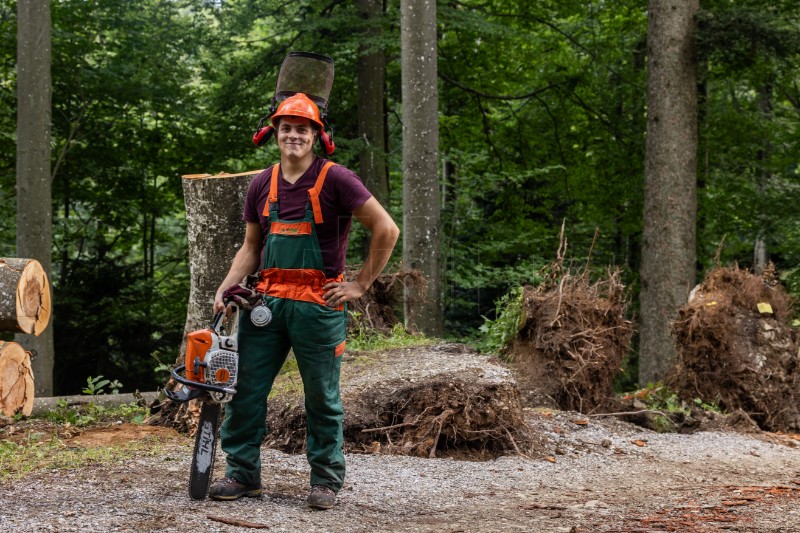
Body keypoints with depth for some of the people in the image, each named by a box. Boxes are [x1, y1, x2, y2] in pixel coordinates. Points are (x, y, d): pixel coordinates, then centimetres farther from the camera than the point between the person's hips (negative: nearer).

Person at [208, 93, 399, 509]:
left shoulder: (335, 179, -6)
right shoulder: (262, 185, 11)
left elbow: (386, 230, -6)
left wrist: (360, 285, -6)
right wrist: (226, 287, 2)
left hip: (317, 303, -5)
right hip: (266, 300, 5)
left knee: (322, 397, 4)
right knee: (245, 388, 2)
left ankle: (326, 481, 13)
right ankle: (242, 473, 12)